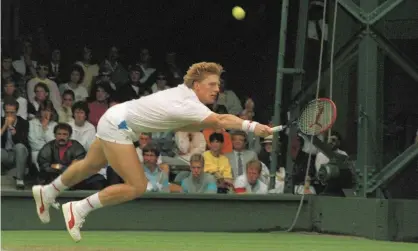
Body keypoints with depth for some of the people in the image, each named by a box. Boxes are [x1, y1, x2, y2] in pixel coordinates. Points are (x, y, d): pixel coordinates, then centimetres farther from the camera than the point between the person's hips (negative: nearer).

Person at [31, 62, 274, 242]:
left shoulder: (187, 93, -3)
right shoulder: (189, 105, -31)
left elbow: (177, 125, 9)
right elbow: (221, 120, -46)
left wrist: (207, 125, -4)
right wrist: (252, 126, -54)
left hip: (117, 119, 10)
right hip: (118, 126, -10)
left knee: (91, 165, 30)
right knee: (137, 186, -13)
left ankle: (47, 193, 52)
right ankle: (78, 209, -1)